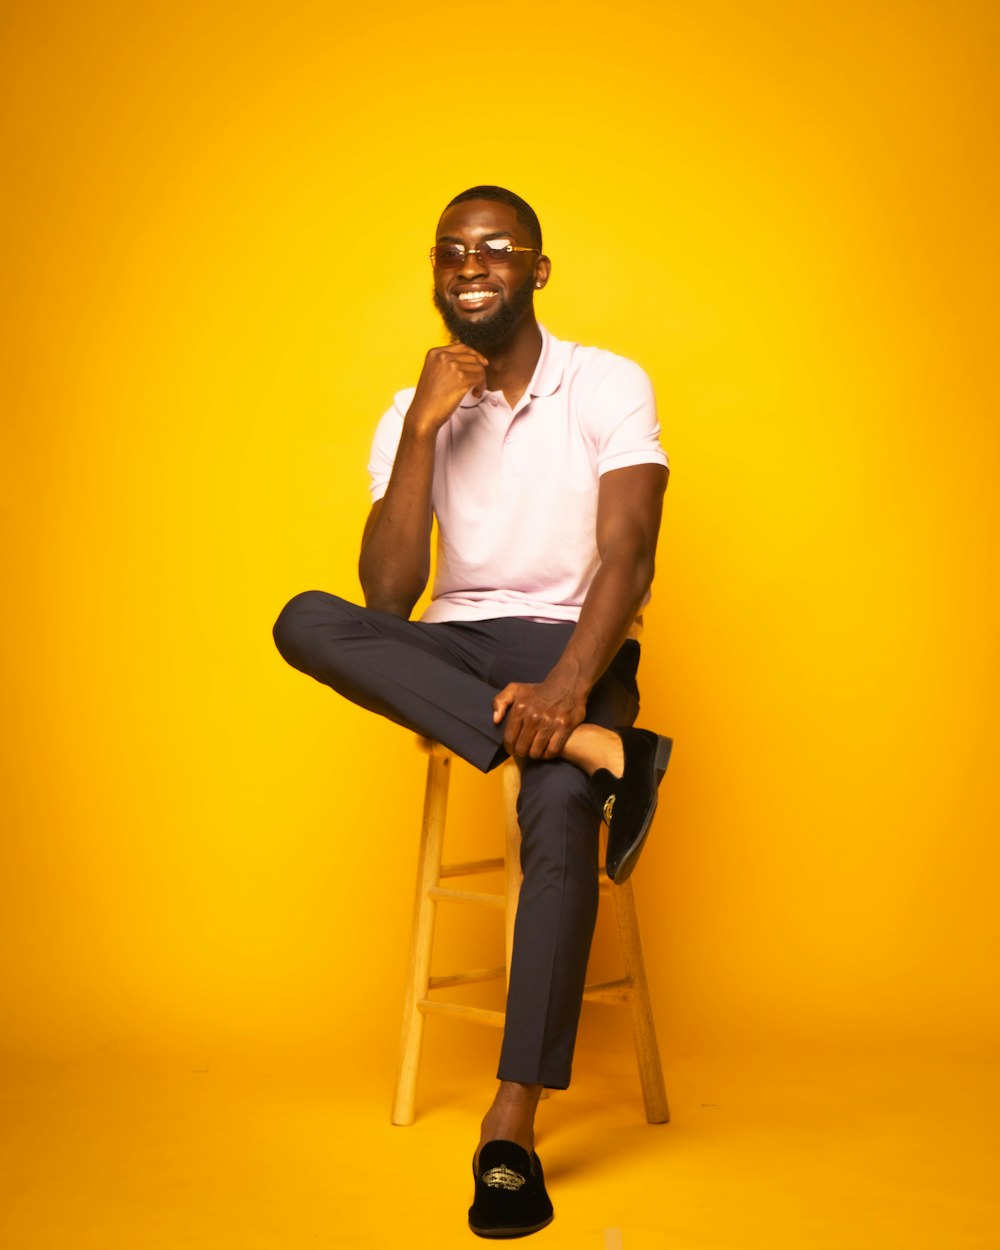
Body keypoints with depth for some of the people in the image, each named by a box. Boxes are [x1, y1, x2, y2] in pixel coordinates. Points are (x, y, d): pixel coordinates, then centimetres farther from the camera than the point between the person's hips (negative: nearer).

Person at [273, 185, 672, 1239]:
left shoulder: (610, 387, 0)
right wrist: (423, 431, -15)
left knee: (560, 812, -35)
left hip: (575, 648, -2)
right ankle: (600, 753, -34)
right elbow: (387, 599, -7)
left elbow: (626, 555, -13)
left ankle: (511, 1131, -29)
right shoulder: (410, 415, 5)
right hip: (456, 655, 3)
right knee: (307, 621, -28)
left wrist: (567, 685, -31)